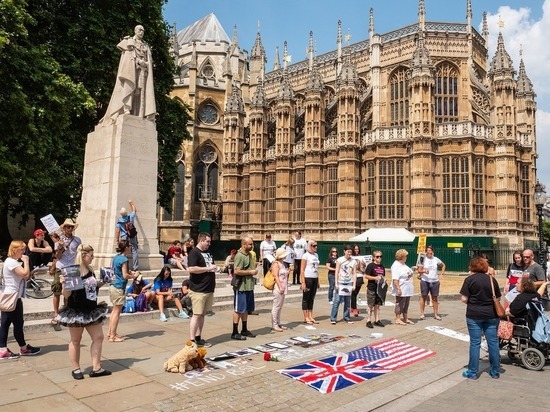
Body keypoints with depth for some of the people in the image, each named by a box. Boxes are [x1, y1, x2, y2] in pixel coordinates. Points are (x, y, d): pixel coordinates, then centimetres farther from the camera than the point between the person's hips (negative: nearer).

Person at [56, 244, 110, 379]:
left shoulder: (91, 270, 3)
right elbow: (66, 295, -18)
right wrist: (64, 284, -35)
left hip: (91, 310, 7)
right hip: (76, 311, -7)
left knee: (98, 337, 7)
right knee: (75, 340, 10)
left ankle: (96, 368, 15)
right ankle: (75, 369, 25)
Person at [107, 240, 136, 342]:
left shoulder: (116, 257, 10)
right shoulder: (124, 259, -16)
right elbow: (125, 276, -17)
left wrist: (129, 272, 15)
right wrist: (134, 276, -2)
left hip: (113, 285, 9)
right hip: (119, 288, -9)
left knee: (115, 310, 17)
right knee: (117, 312, -2)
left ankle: (110, 333, 24)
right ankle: (113, 336, 4)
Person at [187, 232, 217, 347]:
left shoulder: (208, 252, 16)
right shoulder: (194, 252, -11)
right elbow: (191, 269, -23)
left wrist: (214, 268, 12)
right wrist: (208, 268, -19)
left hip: (209, 289, 8)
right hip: (198, 290, -8)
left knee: (202, 314, 13)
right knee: (197, 315, -5)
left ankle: (198, 337, 21)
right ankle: (192, 340, 1)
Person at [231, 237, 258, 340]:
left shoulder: (249, 254, 12)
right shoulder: (239, 256, -17)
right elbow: (237, 271, -25)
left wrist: (254, 270, 6)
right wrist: (251, 272, -17)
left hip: (249, 287, 9)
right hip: (241, 287, -9)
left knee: (246, 310, 16)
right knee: (238, 310, -1)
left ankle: (244, 330, 28)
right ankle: (235, 333, 8)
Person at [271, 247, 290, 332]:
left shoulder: (283, 263, 16)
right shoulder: (276, 264, -11)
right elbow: (276, 276, -18)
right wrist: (280, 287, -21)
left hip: (283, 288, 9)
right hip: (278, 288, -9)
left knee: (280, 307, 12)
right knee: (276, 306, -5)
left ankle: (278, 323, 19)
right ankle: (274, 325, 0)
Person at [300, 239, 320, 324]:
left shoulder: (316, 255, 13)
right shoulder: (305, 255, -8)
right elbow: (302, 270, -10)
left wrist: (318, 281, 15)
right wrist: (303, 282, -16)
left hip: (315, 279, 7)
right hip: (307, 278, -6)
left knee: (312, 298, 12)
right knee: (306, 298, 2)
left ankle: (310, 317, 19)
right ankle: (306, 318, 8)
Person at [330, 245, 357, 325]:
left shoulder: (354, 261, 5)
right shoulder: (339, 260, -2)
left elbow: (354, 274, 5)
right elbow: (336, 272, -2)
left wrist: (354, 285, 0)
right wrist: (336, 283, -7)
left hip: (349, 283, 3)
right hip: (340, 282, -2)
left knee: (348, 301, 7)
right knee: (337, 301, -5)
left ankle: (346, 317, 17)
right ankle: (333, 318, -1)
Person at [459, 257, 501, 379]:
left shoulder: (470, 279, -8)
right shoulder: (492, 279, 2)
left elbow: (464, 298, -11)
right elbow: (498, 298, 8)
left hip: (474, 315, -3)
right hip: (491, 314, 3)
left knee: (475, 343, 4)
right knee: (493, 342, 11)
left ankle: (473, 372, 12)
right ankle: (495, 372, 21)